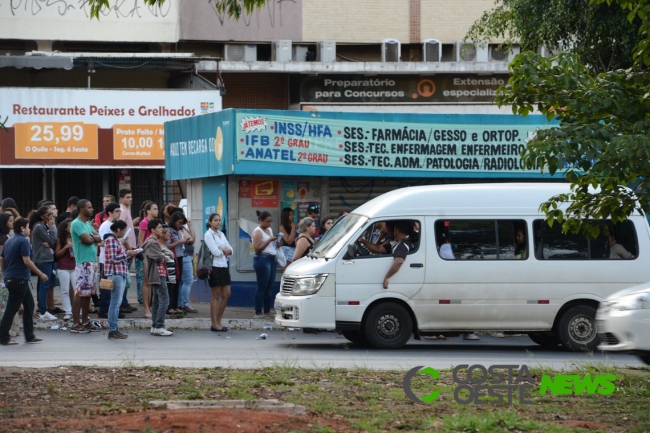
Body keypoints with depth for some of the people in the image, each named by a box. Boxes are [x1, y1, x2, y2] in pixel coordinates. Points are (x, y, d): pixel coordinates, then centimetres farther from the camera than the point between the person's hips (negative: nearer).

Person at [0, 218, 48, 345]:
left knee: (29, 305, 15)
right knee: (12, 309, -5)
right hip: (19, 279, -9)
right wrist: (41, 274, -13)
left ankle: (29, 336, 17)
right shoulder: (23, 241, -13)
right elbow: (27, 261, -20)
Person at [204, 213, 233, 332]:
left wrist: (221, 249, -9)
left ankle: (218, 321, 14)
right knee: (216, 295, -4)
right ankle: (215, 324, 1)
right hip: (215, 267, -8)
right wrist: (225, 250, 1)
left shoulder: (221, 234, 17)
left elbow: (230, 251, 9)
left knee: (226, 295, 6)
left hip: (224, 266, 8)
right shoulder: (208, 235, -6)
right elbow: (215, 252, -16)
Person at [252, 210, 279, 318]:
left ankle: (267, 312, 11)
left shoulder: (269, 230, 18)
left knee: (270, 287, 7)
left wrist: (276, 244, 10)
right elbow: (257, 248, -15)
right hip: (262, 260, -9)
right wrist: (269, 240, -18)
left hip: (271, 259, 9)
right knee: (262, 287, -8)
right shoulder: (258, 231, -8)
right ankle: (258, 313, -6)